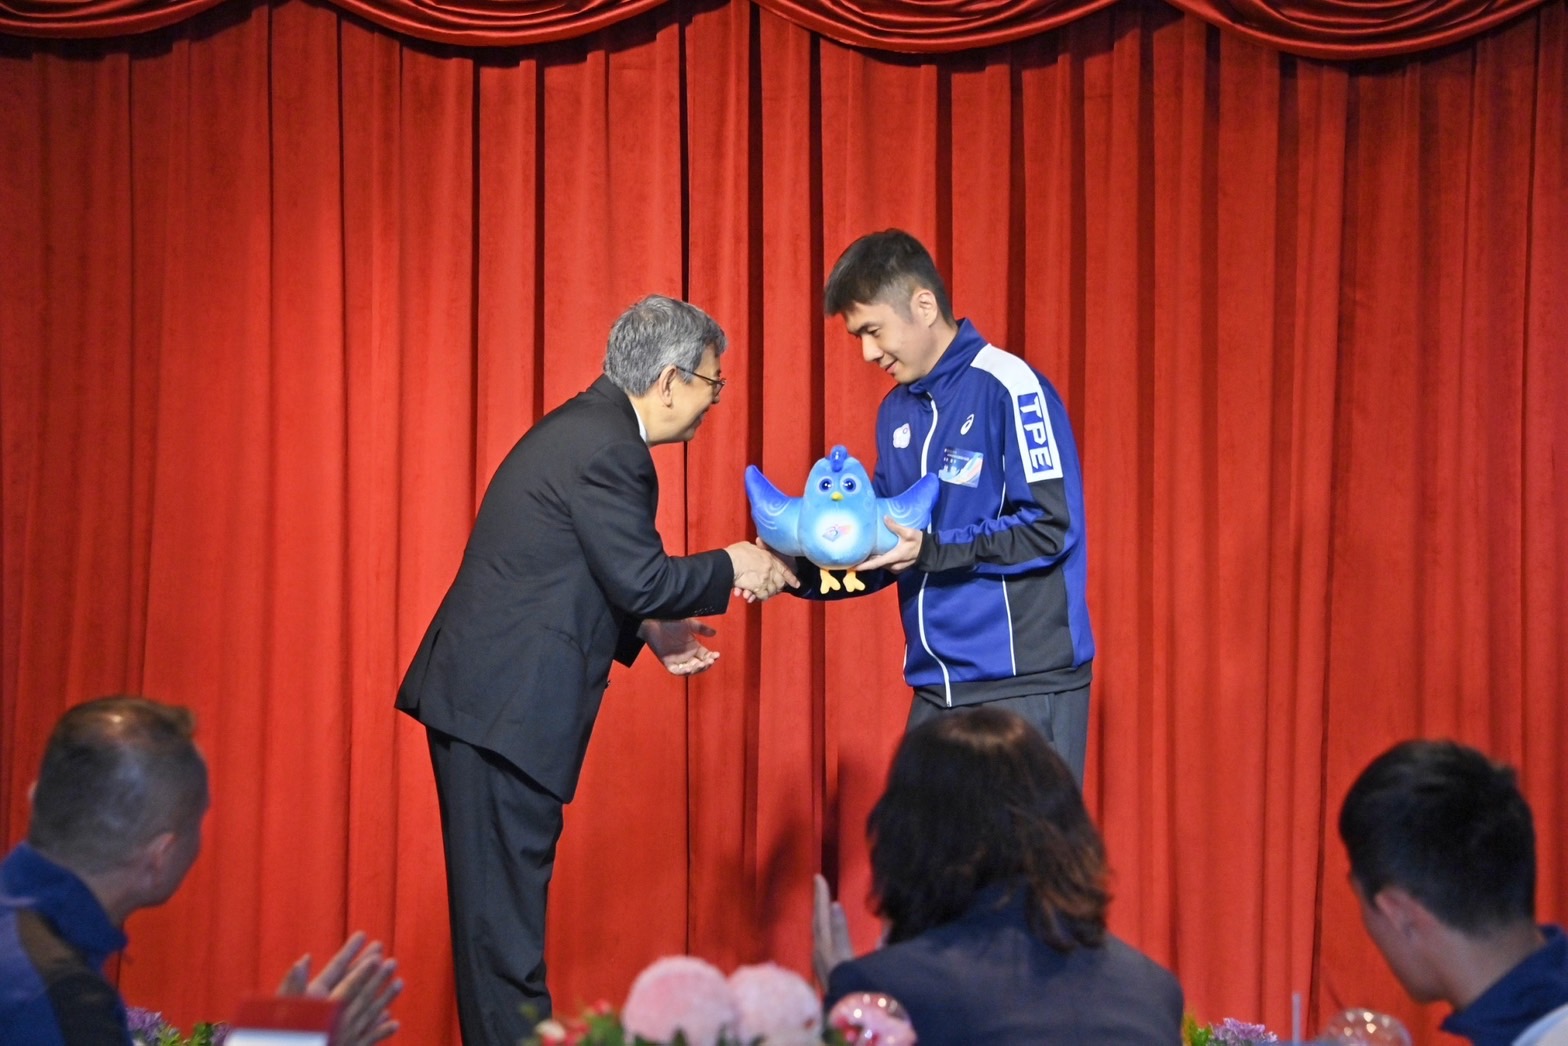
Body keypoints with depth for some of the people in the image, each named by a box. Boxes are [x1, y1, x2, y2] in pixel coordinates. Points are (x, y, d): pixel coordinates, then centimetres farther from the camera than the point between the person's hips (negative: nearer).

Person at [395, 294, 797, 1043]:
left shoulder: (585, 428, 16)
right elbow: (640, 578, -17)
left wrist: (648, 632, 18)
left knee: (502, 906, 13)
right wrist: (730, 570, -2)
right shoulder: (607, 448, -15)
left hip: (483, 695, 10)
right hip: (503, 706, -10)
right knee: (506, 905, -6)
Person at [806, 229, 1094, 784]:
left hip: (1024, 684, -7)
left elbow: (1049, 528, -15)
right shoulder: (897, 410, 14)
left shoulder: (1010, 388, -10)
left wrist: (932, 550, -21)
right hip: (937, 688, 7)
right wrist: (805, 570, 1)